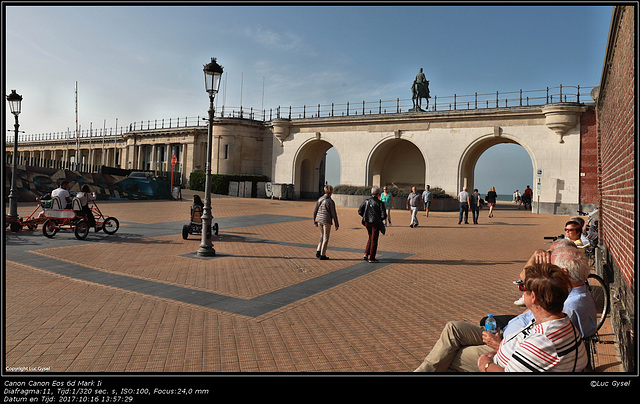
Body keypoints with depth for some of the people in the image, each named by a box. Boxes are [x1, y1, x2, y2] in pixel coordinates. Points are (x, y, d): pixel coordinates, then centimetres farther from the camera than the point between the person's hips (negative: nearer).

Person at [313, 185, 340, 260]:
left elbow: (315, 211, 8)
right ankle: (322, 255, 12)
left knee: (322, 235, 23)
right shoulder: (331, 202, -15)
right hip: (326, 221, -6)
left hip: (319, 220, 6)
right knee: (326, 238, 7)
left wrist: (315, 221, 19)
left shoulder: (320, 199, 2)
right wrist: (337, 225, -3)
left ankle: (318, 251, 15)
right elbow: (334, 214, -12)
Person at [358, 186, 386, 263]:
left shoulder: (366, 201, -1)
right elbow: (384, 215, -16)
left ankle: (366, 254, 14)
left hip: (367, 222, 4)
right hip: (375, 223, -4)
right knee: (374, 240, 6)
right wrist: (380, 219, 6)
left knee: (371, 237, 23)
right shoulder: (379, 203, -13)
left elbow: (360, 211, 1)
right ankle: (371, 258, 10)